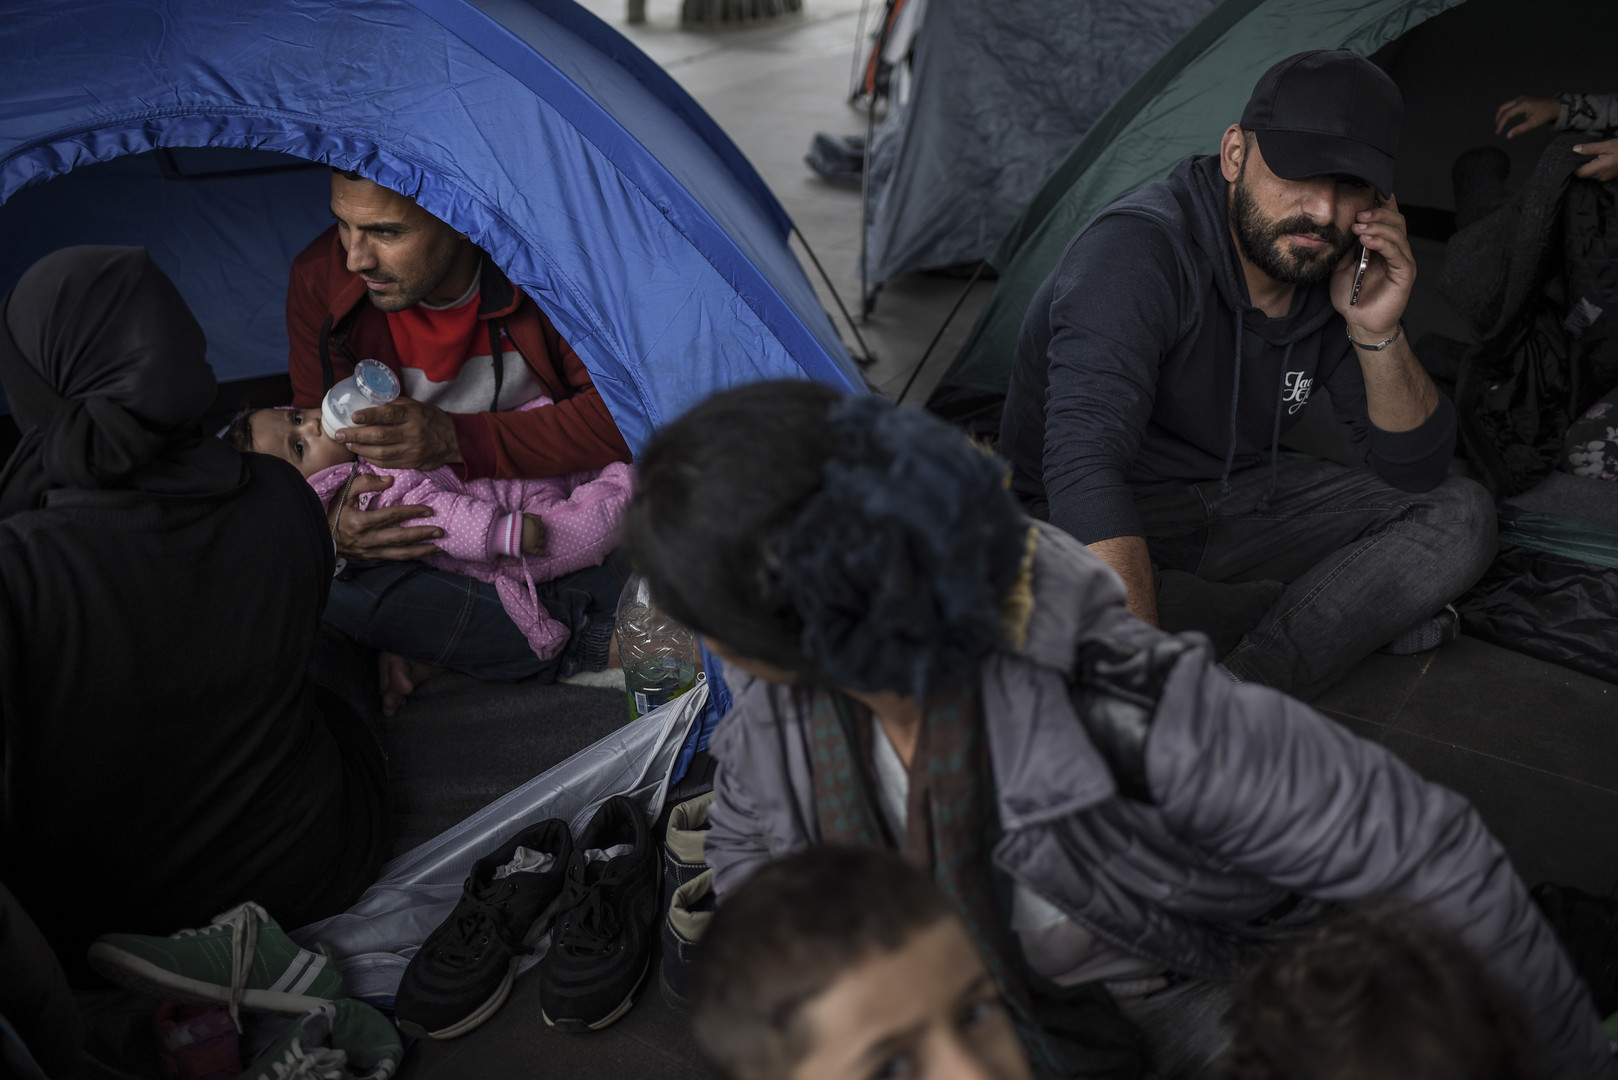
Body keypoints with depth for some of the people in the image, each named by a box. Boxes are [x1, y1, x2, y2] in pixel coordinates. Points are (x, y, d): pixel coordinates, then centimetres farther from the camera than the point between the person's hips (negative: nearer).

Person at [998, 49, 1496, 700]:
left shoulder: (1340, 275, -6)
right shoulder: (1137, 251, -29)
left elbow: (1415, 468, -4)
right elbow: (1083, 470, -41)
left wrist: (1377, 332, -22)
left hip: (1237, 501, 6)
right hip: (1095, 522, -5)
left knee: (1459, 516, -7)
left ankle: (1231, 703, -22)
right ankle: (1359, 609, -16)